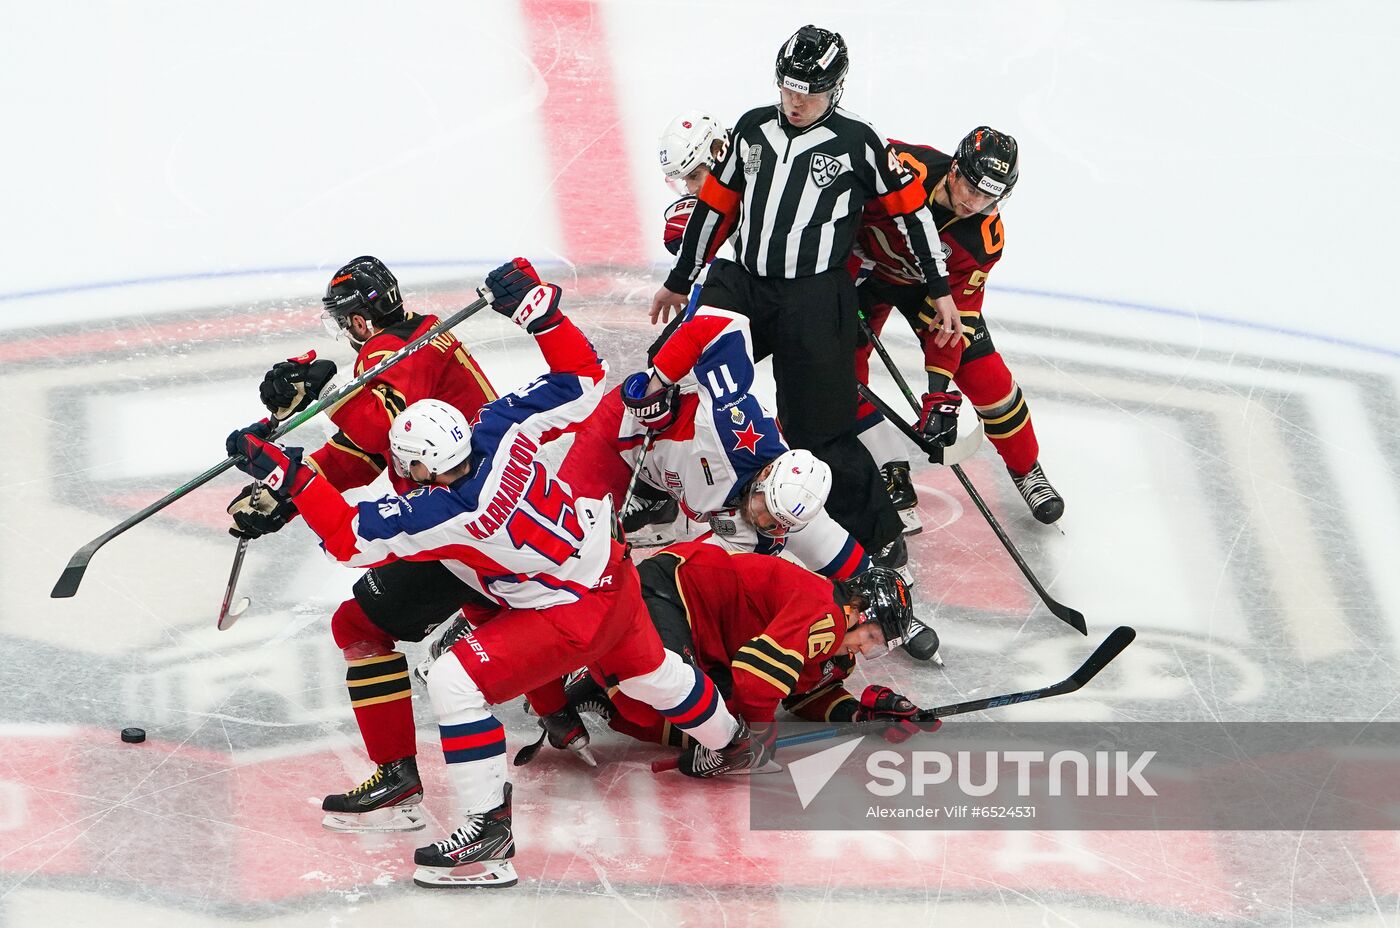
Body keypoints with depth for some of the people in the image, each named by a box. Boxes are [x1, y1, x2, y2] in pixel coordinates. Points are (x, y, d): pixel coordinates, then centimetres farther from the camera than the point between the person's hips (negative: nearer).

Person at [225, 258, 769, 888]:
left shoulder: (444, 516, -30)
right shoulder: (502, 428, -16)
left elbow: (350, 538, -24)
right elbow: (582, 380, -4)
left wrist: (287, 476, -27)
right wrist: (539, 309, -7)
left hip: (569, 614, -9)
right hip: (614, 573, 9)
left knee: (455, 682, -12)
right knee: (648, 670, 35)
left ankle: (488, 837, -11)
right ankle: (735, 745, 62)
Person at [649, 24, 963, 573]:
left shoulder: (857, 143, -5)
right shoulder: (752, 129, 8)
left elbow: (911, 208, 1)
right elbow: (717, 206, 16)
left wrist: (939, 291, 2)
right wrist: (679, 280, 21)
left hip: (815, 301, -5)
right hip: (742, 284, 5)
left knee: (819, 430, -7)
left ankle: (878, 538, 6)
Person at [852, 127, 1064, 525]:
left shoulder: (985, 238, -27)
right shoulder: (901, 167, -36)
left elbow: (953, 315, -24)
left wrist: (940, 389, -32)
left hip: (933, 284, 1)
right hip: (863, 264, -1)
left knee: (985, 375, -5)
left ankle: (1027, 472, 15)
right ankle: (892, 472, -4)